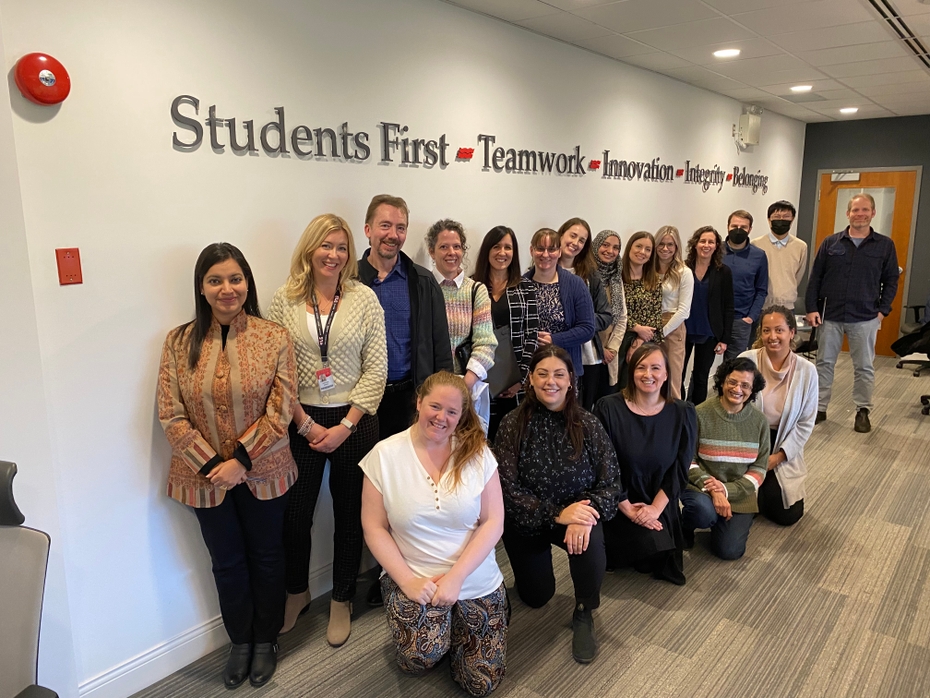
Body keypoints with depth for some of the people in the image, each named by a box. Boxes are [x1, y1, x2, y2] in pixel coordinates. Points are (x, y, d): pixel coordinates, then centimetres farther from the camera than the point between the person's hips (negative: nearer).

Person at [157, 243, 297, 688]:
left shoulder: (274, 338, -9)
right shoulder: (179, 342, -5)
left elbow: (279, 412, -12)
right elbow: (171, 416, -7)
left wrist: (240, 461, -17)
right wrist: (211, 464, -14)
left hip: (263, 473, -1)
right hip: (206, 477, 1)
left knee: (266, 556, 16)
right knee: (227, 563, 18)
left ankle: (266, 640, 39)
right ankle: (239, 642, 40)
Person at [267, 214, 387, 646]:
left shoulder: (365, 299, -3)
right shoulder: (285, 300, -1)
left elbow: (375, 370, -5)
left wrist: (345, 425, -9)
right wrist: (307, 424, -8)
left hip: (354, 422, 0)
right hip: (302, 422, 1)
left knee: (349, 515, 11)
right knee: (294, 514, 10)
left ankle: (341, 602, 32)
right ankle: (297, 592, 37)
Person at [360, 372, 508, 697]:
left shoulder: (477, 452, -6)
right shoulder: (385, 454, -7)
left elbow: (493, 522, -7)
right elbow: (374, 528, -5)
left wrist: (456, 577, -16)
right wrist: (408, 580, -15)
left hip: (477, 581, 1)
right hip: (415, 578, -1)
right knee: (420, 658, -26)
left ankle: (455, 626, 29)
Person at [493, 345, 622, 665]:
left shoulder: (588, 425, -13)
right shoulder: (513, 425, -17)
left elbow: (610, 482, -14)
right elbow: (508, 489, -20)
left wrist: (586, 518, -33)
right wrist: (557, 514, -30)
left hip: (577, 511, 0)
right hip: (526, 521, 1)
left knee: (590, 545, -33)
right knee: (537, 597, 12)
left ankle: (583, 615, -3)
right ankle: (538, 562, 47)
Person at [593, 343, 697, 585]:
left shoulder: (683, 414, -4)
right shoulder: (608, 408, -14)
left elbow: (680, 468, -4)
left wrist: (656, 507, -13)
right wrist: (627, 508, -13)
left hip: (661, 506, 3)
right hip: (619, 504, -2)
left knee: (662, 560, -5)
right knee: (652, 550, -17)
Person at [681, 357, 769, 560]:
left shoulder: (759, 421, -1)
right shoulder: (700, 414, -12)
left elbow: (759, 469, 0)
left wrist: (727, 490, -15)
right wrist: (712, 490, -22)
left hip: (739, 494, 3)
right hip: (701, 487, -3)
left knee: (729, 551, -10)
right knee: (704, 511, -35)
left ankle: (721, 525, 25)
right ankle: (685, 525, 2)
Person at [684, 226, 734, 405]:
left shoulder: (723, 272, -1)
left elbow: (728, 307, 0)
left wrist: (724, 338, -3)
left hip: (709, 334, 1)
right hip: (683, 331, 0)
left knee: (701, 377, 10)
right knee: (677, 375, 2)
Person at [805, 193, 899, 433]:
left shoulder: (885, 245, 2)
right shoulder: (831, 242, 2)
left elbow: (891, 281, 5)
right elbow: (815, 278, 3)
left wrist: (883, 310, -5)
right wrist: (812, 308, -4)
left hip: (865, 318, -1)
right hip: (830, 315, 1)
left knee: (864, 367, 7)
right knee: (824, 363, 7)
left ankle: (863, 411, 20)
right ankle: (819, 407, 17)